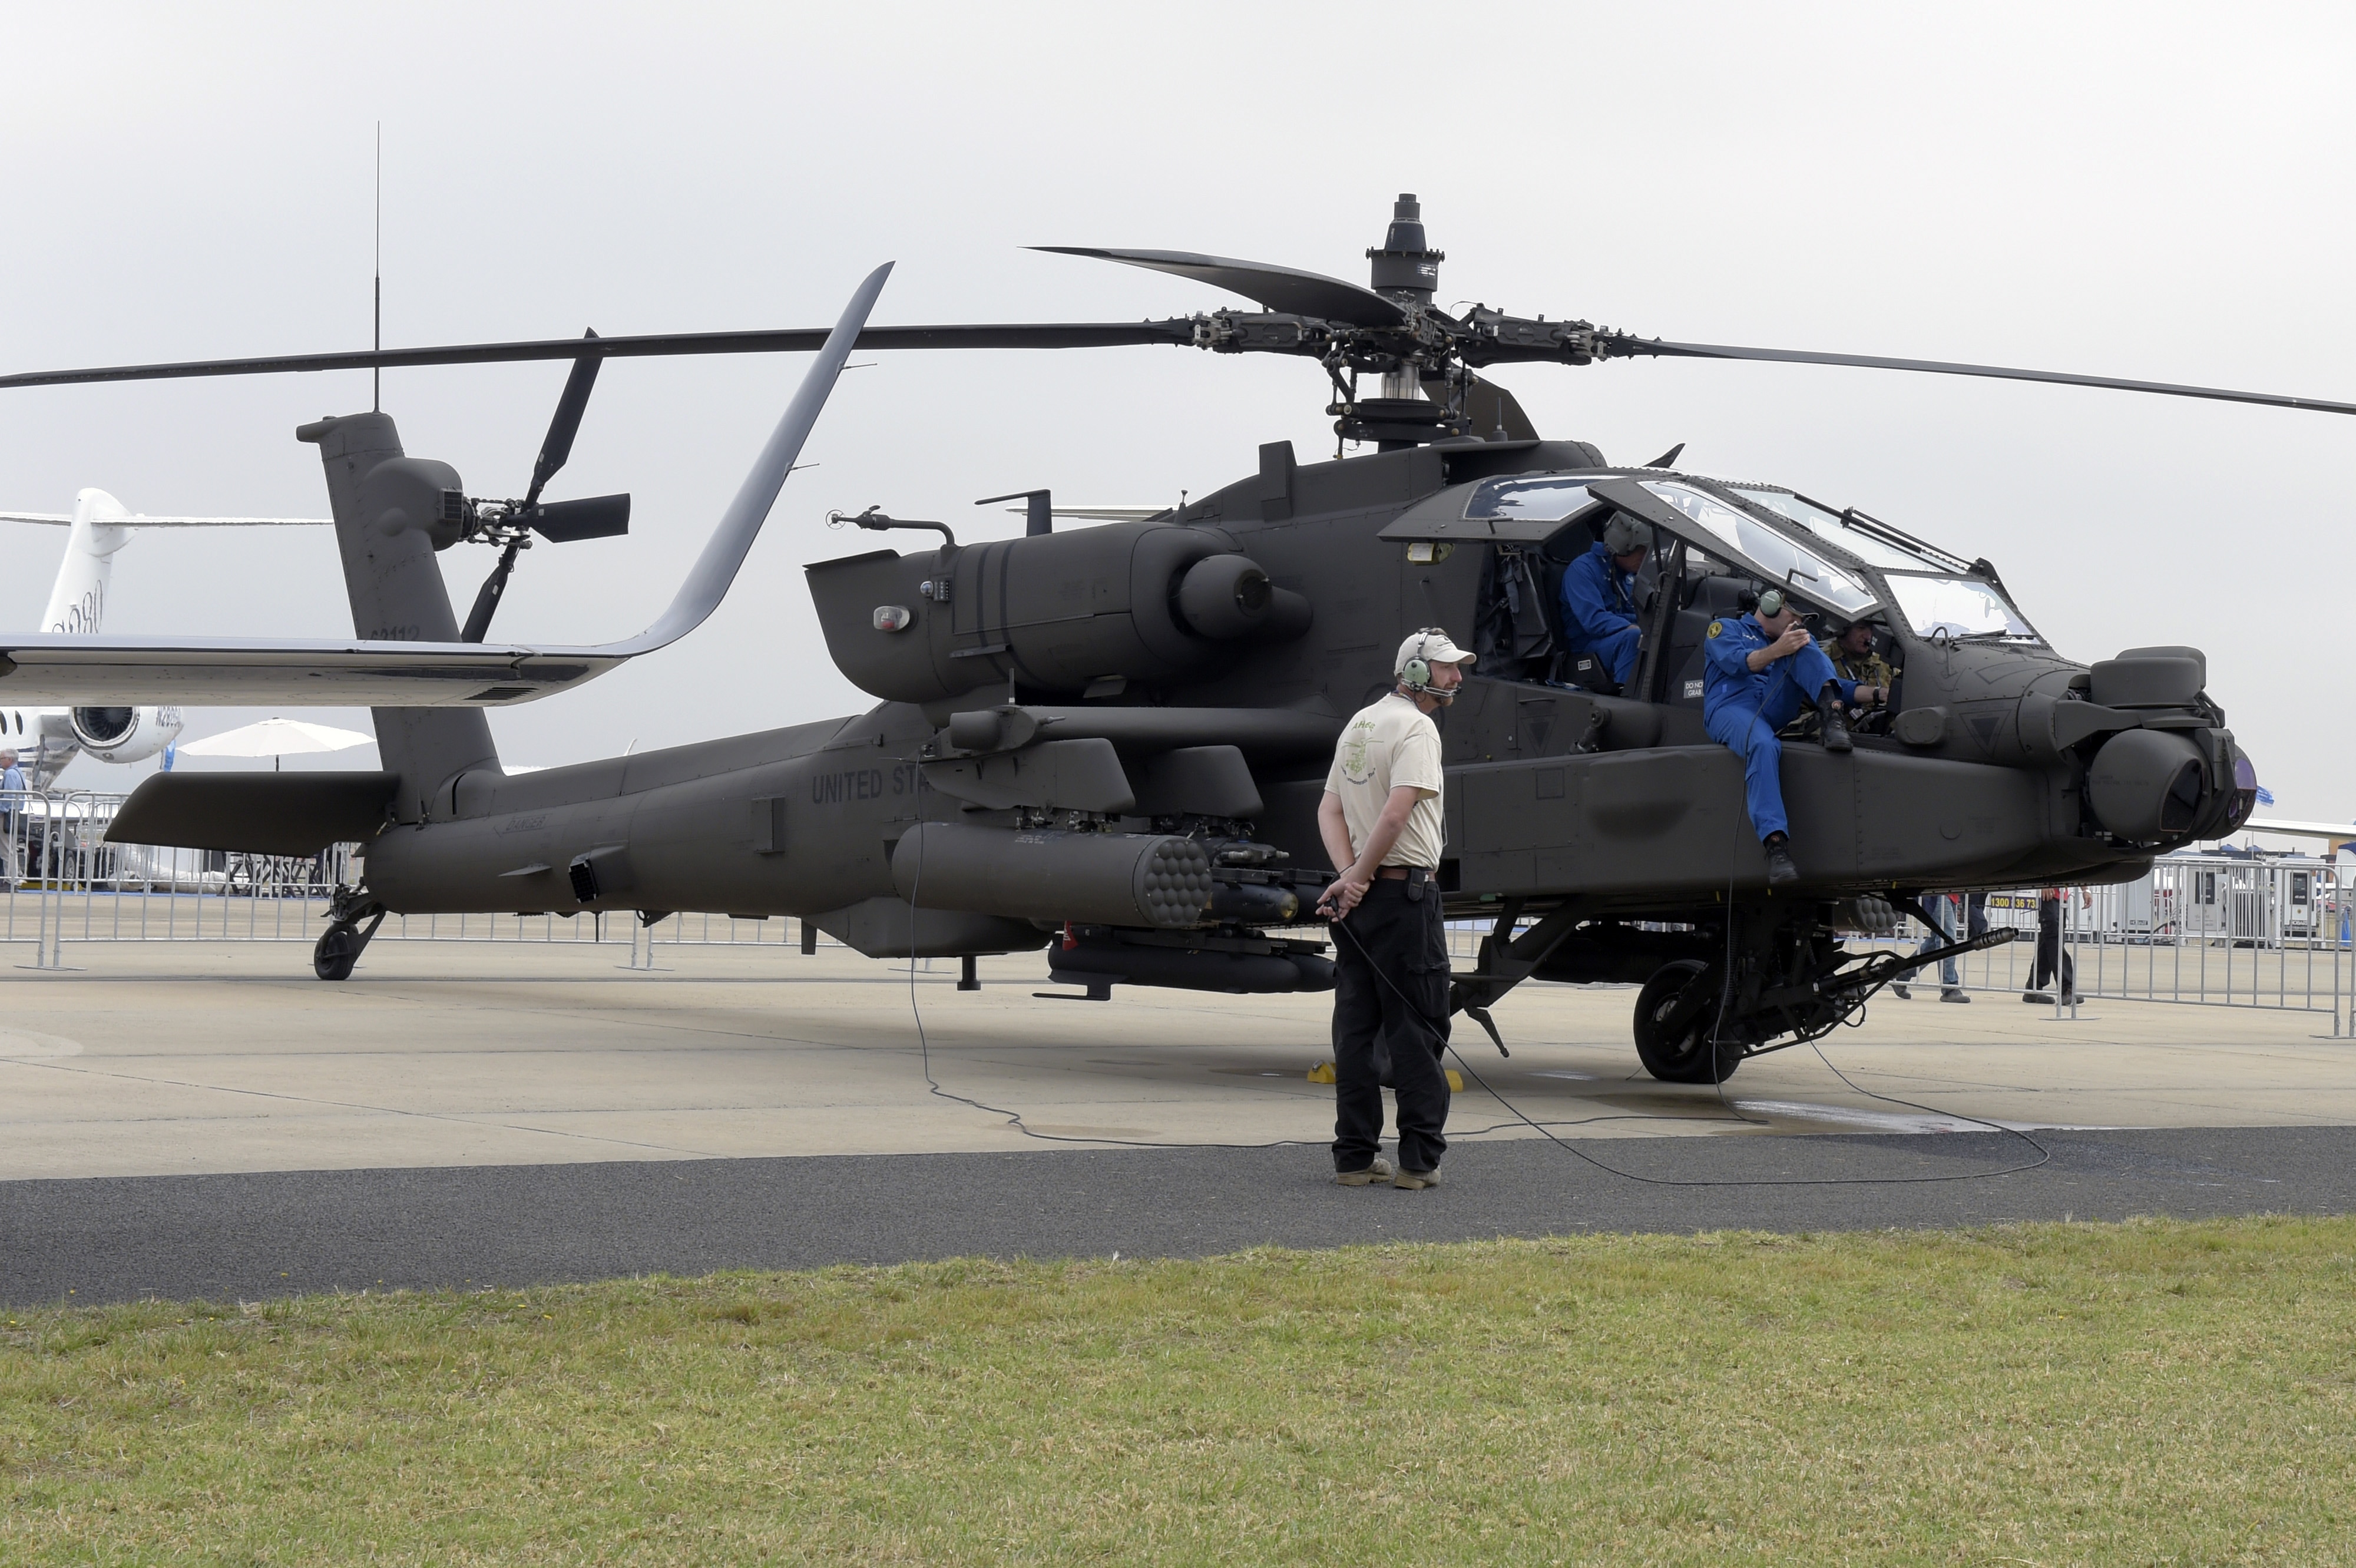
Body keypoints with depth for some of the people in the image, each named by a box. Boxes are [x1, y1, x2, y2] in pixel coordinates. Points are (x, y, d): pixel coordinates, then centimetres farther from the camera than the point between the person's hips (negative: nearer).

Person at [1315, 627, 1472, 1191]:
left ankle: (1354, 1155, 11)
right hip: (1403, 892, -8)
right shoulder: (1416, 728, -11)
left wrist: (1349, 876, -4)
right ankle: (1420, 1158, -3)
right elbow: (1396, 814, -22)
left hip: (1356, 899, 8)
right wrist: (1358, 880, -14)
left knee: (1355, 1028, 9)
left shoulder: (1360, 722, 16)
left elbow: (1329, 811, 10)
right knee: (1416, 1029, -3)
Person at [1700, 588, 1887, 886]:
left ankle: (1832, 714, -36)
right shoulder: (1724, 629, 18)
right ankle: (1775, 845, -53)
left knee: (1802, 649, -11)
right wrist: (1777, 650, -23)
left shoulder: (1790, 639, 35)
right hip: (1730, 709, -5)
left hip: (1773, 713, 5)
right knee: (1764, 746, -39)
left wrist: (1879, 695, 13)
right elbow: (1736, 662, -6)